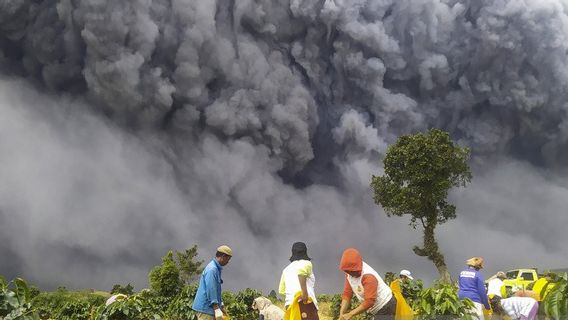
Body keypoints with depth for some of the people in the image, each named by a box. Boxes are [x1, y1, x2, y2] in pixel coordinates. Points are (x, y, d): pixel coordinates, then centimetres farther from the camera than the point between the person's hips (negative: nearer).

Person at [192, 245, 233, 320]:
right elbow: (210, 290, -22)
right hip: (205, 308, -10)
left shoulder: (216, 268, 14)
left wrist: (221, 306, 23)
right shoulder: (212, 269, -17)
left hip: (209, 308, 10)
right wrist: (217, 310, -23)